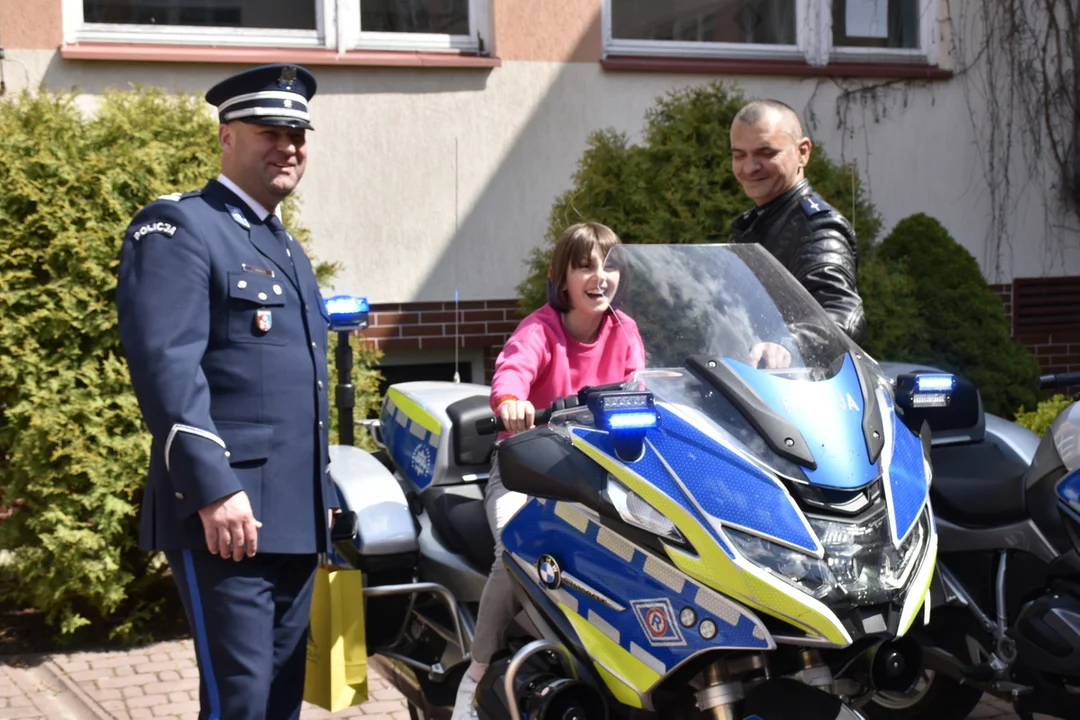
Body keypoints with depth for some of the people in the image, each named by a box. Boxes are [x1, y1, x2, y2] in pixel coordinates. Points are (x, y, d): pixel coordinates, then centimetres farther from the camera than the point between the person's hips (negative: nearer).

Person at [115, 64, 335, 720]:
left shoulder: (289, 251, 22)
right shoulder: (179, 228, -5)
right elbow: (165, 365, -17)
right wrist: (214, 490, -24)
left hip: (296, 518, 9)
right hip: (225, 516, -9)